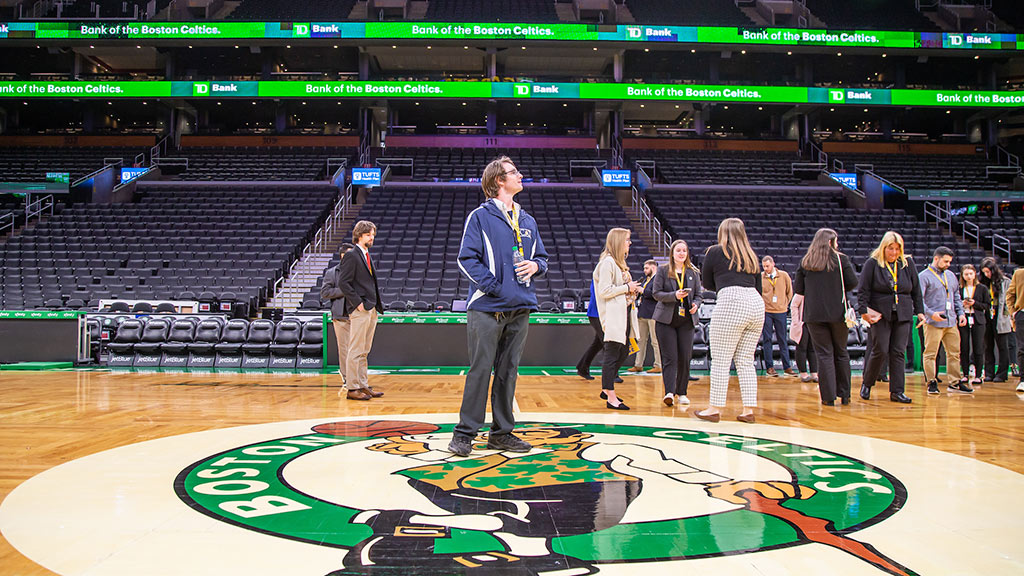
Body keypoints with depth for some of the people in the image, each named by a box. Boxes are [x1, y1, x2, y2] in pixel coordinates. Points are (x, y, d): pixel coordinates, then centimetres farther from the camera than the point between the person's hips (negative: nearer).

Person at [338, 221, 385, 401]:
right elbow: (343, 282, -15)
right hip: (359, 311, -9)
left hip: (371, 310, 9)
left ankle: (363, 385, 17)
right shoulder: (352, 256, -8)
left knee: (364, 352, 12)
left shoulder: (368, 257, 18)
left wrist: (376, 305, 13)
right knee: (356, 351, -6)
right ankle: (352, 388, -2)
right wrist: (358, 303, -17)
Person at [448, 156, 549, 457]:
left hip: (520, 308, 5)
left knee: (508, 371, 10)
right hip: (487, 308, -5)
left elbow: (542, 257, 23)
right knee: (480, 370, -4)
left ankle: (501, 432, 18)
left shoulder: (528, 221, 18)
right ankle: (465, 433, 5)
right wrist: (492, 285, -15)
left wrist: (536, 265, 0)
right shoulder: (480, 216, 0)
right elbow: (467, 258, -6)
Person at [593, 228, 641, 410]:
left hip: (624, 315, 10)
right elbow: (604, 291, -19)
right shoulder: (607, 263, -11)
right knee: (612, 354, -8)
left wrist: (634, 290, 8)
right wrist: (627, 288, -13)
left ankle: (607, 390, 25)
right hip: (613, 316, -10)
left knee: (623, 352, 13)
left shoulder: (619, 263, 20)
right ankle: (611, 397, -5)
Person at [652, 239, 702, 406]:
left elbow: (698, 295, 13)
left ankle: (681, 393, 12)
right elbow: (657, 294, -3)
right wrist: (674, 296, -18)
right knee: (670, 358, -8)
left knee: (685, 358, 0)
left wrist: (696, 305, -9)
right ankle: (669, 393, -15)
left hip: (686, 320, 3)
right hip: (666, 319, -3)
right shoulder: (663, 271, 4)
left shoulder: (693, 273, 12)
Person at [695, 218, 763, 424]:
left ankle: (715, 409, 3)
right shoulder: (751, 256, 20)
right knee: (746, 361, 10)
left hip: (731, 304, -6)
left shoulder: (715, 252, 7)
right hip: (757, 304, 6)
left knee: (720, 360, 0)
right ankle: (749, 410, 9)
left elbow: (707, 284, 14)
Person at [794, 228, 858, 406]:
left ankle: (828, 396, 0)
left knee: (824, 354, 2)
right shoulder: (841, 259, -1)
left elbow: (797, 288, 3)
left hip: (814, 314, 1)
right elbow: (853, 282, -5)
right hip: (838, 313, -1)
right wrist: (838, 289, 15)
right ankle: (844, 394, 17)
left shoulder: (805, 262, 4)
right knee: (841, 353, 12)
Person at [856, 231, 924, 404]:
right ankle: (866, 383, 13)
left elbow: (916, 290, 14)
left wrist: (919, 311, 11)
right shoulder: (872, 263, -1)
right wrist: (863, 310, -12)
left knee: (899, 352, 2)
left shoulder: (908, 264, 9)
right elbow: (863, 290, -4)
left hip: (903, 315, 3)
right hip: (880, 314, -3)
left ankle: (897, 391, 5)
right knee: (880, 351, -7)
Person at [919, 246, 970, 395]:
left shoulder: (951, 275, 17)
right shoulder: (924, 276, -5)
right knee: (930, 354, -5)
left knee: (954, 353, 8)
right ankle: (932, 382, 4)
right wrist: (931, 313, -23)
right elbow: (918, 299, -12)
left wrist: (961, 313, 12)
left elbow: (956, 296, 24)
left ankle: (954, 383, 16)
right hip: (933, 323, -7)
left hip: (952, 322, 7)